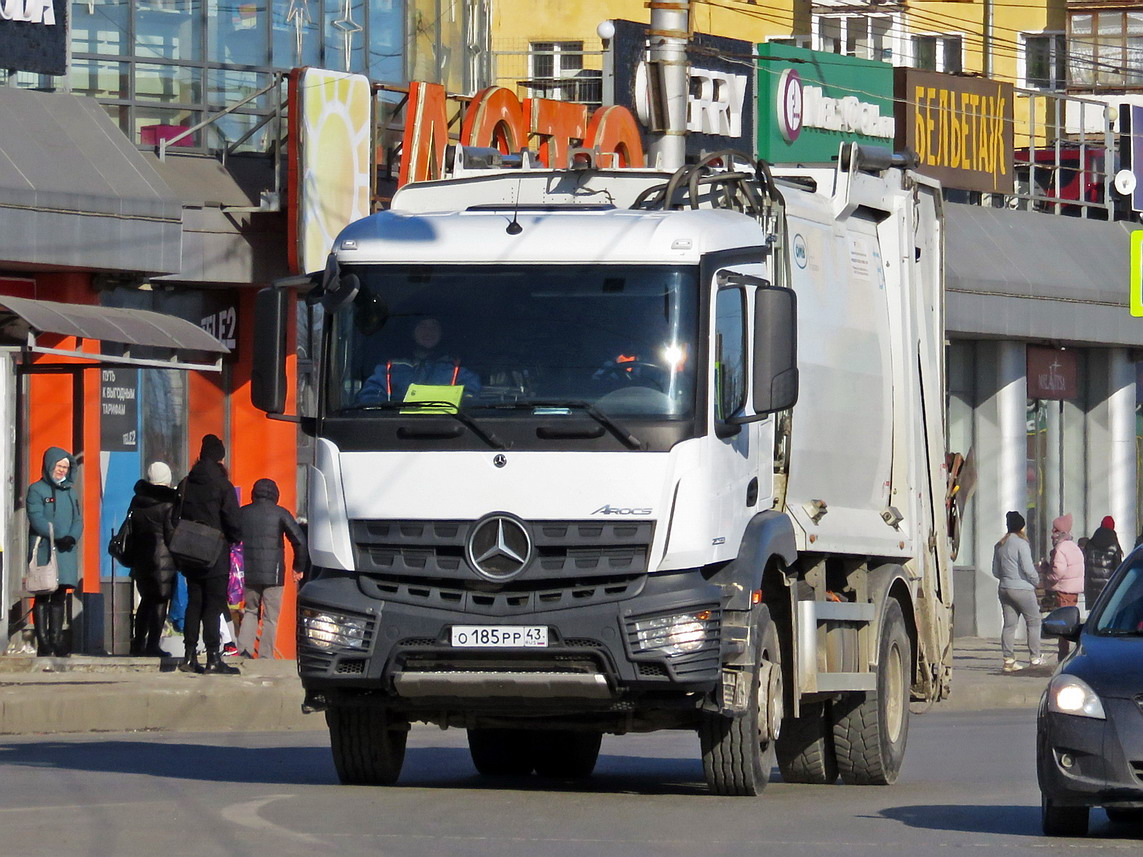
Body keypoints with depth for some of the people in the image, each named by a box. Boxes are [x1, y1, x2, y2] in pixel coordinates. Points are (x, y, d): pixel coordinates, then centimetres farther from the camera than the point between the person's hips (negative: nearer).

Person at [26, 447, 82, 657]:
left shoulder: (69, 492, 17)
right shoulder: (37, 490, -1)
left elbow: (78, 519, 11)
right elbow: (36, 519, -11)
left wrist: (72, 537, -10)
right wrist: (57, 537, -22)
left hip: (66, 552, 5)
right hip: (44, 551, -5)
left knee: (60, 598, 7)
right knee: (42, 598, -4)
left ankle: (56, 640, 10)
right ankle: (43, 642, -5)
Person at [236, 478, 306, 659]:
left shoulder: (243, 513, 6)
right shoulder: (280, 514, -2)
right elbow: (299, 540, -7)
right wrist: (298, 567, 5)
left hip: (248, 574, 3)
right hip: (273, 574, -3)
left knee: (250, 611, 18)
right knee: (270, 617, 4)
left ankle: (244, 649, 2)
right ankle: (265, 656, 0)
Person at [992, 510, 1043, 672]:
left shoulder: (999, 545, 10)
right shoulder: (1021, 543, -12)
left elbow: (995, 571, 15)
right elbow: (1028, 568, -16)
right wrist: (1035, 580, 1)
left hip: (1004, 589, 7)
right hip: (1022, 589, -7)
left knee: (1009, 624, 6)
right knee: (1033, 622, 5)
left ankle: (1008, 659, 2)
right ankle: (1035, 657, 5)